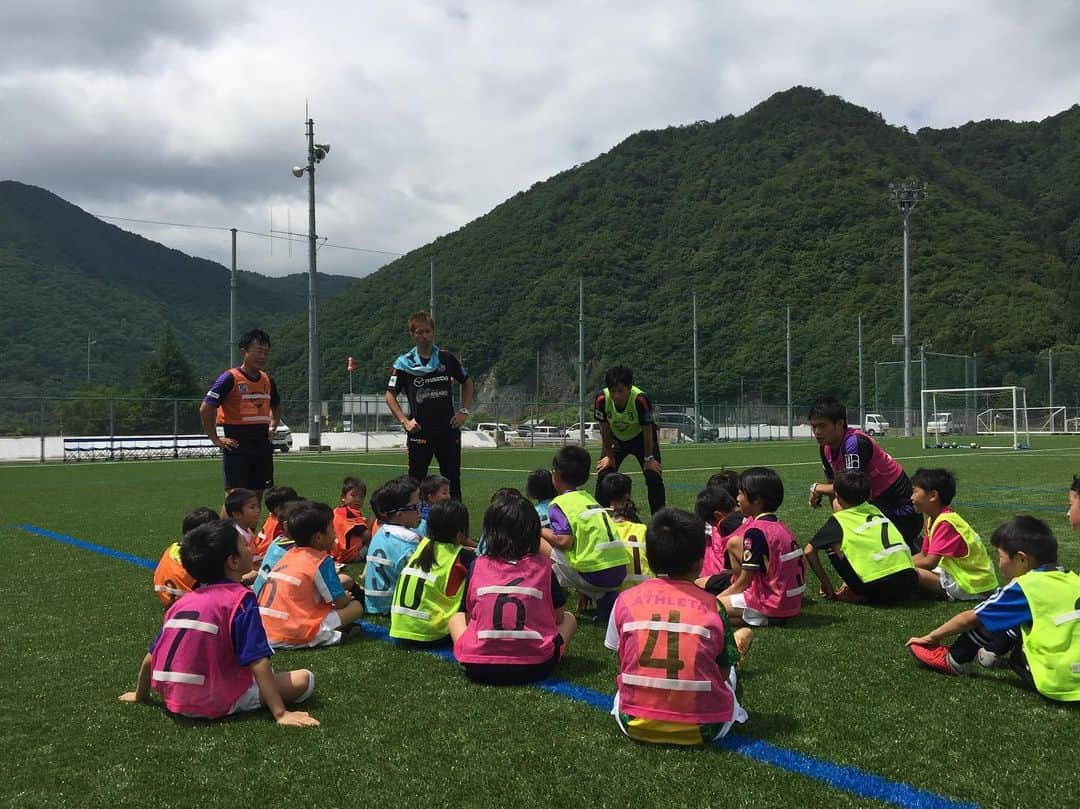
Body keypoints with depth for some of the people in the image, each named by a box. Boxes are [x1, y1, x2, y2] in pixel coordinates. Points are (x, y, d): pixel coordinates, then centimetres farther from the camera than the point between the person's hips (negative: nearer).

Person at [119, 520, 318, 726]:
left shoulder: (183, 601, 9)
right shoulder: (241, 600, -11)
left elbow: (151, 658, 14)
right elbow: (258, 662, -18)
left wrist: (140, 695, 30)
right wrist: (281, 714, -18)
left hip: (175, 702, 8)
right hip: (216, 704, -7)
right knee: (304, 678, -5)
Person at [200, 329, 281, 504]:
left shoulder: (267, 380, 10)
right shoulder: (230, 378, -11)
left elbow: (276, 407, 29)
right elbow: (205, 409, -13)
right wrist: (216, 440, -12)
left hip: (263, 446, 6)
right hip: (237, 448, -6)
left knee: (257, 496, 10)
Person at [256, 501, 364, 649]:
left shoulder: (288, 555, 14)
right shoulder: (322, 561, -6)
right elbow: (341, 603, 0)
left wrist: (342, 587, 24)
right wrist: (346, 596, 21)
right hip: (295, 635, -7)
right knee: (356, 607, 4)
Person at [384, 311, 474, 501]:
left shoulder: (446, 359, 5)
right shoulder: (404, 363, 0)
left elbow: (467, 383, 19)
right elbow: (390, 396, 5)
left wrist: (464, 411, 7)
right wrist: (404, 421, -7)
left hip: (448, 430, 2)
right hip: (419, 432, -2)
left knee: (453, 482, 5)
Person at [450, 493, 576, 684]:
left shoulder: (478, 565, 0)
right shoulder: (542, 566, -2)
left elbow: (469, 616, 10)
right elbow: (558, 616, 8)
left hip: (479, 669, 1)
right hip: (535, 668, 0)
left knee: (456, 618, 29)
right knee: (569, 618, 25)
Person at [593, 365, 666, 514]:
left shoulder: (640, 399, -36)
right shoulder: (602, 399, -29)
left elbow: (647, 430, -23)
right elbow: (604, 429, -14)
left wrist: (648, 458, -15)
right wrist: (609, 456, -7)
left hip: (641, 438, -2)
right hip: (616, 439, 2)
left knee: (654, 476, -13)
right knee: (603, 475, -7)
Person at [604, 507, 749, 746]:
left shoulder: (626, 600, -4)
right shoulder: (712, 607, -7)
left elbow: (623, 662, 6)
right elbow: (723, 673, 0)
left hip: (636, 726, 0)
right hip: (702, 730, 1)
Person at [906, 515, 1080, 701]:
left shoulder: (1024, 587, -9)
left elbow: (970, 618, 1)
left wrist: (932, 637, 15)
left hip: (1054, 682, -7)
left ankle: (953, 661, 15)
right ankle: (991, 650, 36)